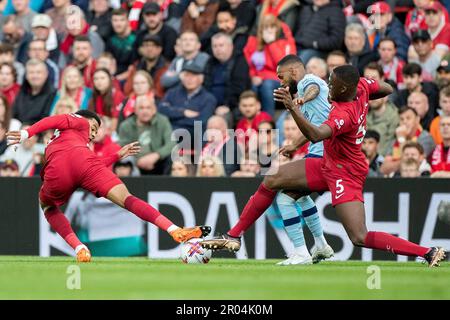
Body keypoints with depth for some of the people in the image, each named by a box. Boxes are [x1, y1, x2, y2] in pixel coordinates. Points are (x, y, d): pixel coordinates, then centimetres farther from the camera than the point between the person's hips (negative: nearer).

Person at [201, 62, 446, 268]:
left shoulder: (343, 115, -33)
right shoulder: (361, 86, -10)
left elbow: (315, 135, -50)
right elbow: (387, 90, 11)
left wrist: (293, 108, -59)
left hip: (345, 175, -10)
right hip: (328, 166, 10)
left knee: (360, 238, -18)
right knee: (271, 181, 6)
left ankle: (429, 253, -11)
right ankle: (233, 237, 16)